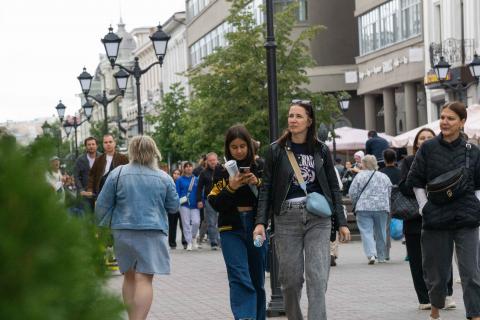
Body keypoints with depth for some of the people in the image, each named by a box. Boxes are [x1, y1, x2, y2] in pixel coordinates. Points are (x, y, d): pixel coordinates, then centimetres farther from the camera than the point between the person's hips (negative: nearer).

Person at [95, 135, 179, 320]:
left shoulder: (117, 174, -2)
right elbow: (174, 206, 8)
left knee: (129, 276, 16)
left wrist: (101, 226, 15)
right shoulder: (164, 178, 0)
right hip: (153, 231, -2)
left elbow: (103, 205, 0)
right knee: (144, 278, -7)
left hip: (123, 230, 2)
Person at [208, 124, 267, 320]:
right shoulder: (222, 170, 4)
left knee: (257, 279, 9)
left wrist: (257, 183, -13)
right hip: (231, 229, -2)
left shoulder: (259, 167, 6)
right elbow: (216, 204, -2)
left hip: (256, 226, 2)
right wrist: (231, 188, -17)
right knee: (240, 278, -14)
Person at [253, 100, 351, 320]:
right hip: (286, 218, 0)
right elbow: (266, 188, 4)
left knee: (317, 277, -9)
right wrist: (261, 222, -6)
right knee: (290, 277, 2)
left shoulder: (321, 150, 8)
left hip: (318, 218, 0)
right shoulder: (276, 150, 5)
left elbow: (333, 187, 11)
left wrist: (342, 223, 6)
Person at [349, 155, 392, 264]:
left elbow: (352, 193, -2)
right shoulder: (384, 176, 9)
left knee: (366, 231, -4)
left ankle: (371, 254, -21)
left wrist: (357, 203, 16)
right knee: (380, 232, 12)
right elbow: (389, 192, 14)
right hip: (382, 207, 3)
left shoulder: (360, 176, -2)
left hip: (364, 208, -3)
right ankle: (381, 257, 20)